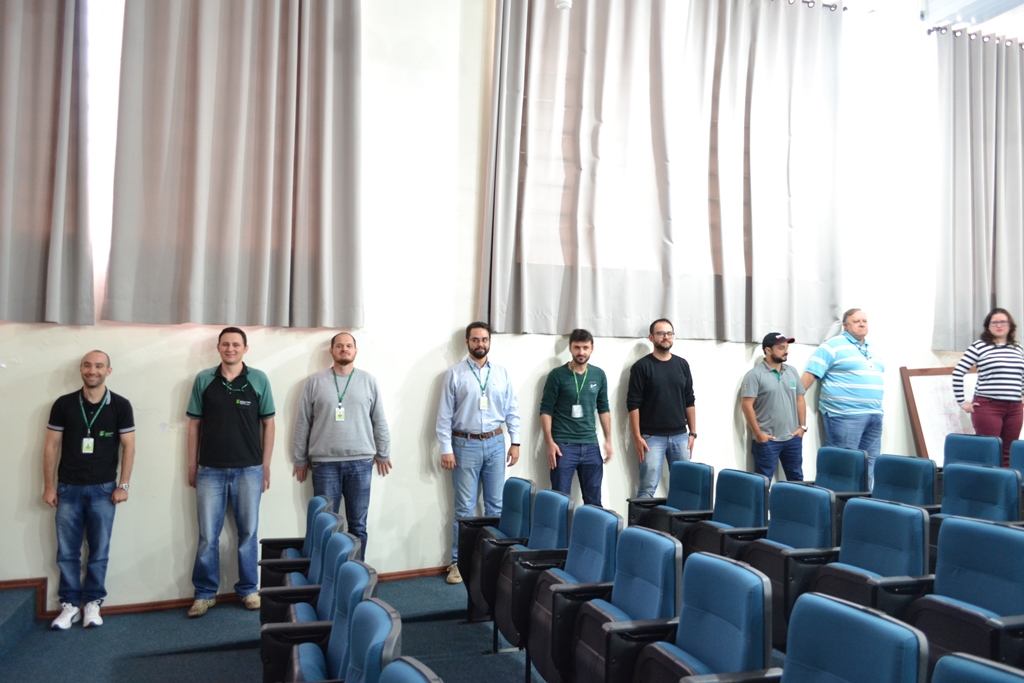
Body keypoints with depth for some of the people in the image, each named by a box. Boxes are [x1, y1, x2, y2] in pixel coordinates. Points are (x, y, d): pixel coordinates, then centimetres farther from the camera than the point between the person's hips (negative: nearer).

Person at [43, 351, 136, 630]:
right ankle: (70, 604, 17)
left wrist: (123, 485, -5)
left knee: (99, 550, 5)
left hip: (103, 489, -1)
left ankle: (92, 603, 17)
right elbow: (51, 446, 4)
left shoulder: (120, 405, -3)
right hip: (68, 488, 1)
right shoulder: (63, 404, 0)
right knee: (67, 551, 6)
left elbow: (128, 446, -1)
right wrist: (49, 486, 1)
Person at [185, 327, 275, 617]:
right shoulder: (203, 380, 1)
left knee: (248, 532, 9)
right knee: (207, 535, 7)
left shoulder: (259, 380, -1)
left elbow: (268, 423, 2)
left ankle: (248, 589, 24)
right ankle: (205, 593, 21)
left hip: (249, 469, 0)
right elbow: (194, 424, 6)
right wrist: (192, 466, 5)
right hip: (210, 470, 1)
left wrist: (266, 466, 1)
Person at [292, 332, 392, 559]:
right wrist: (300, 459, 6)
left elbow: (379, 421, 8)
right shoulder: (315, 381, 2)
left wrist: (383, 454, 9)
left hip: (361, 462, 1)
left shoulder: (369, 381, 5)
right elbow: (302, 423, 5)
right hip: (325, 463, -1)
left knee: (358, 524, 8)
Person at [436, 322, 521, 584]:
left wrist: (515, 442, 3)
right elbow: (444, 415, -4)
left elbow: (512, 410, 8)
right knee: (464, 508, 3)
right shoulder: (455, 374, -3)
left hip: (495, 444, 3)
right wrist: (446, 449, -9)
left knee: (496, 505, 10)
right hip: (465, 445, -3)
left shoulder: (502, 373, 6)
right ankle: (458, 561, 13)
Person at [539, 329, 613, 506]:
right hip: (564, 445, -4)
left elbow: (603, 409, 14)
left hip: (591, 446, 4)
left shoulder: (599, 375, 7)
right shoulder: (557, 375, -5)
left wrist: (608, 440, 10)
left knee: (594, 500, 10)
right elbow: (546, 411, -5)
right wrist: (550, 442, -12)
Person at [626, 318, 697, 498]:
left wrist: (692, 432, 7)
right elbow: (633, 404, -7)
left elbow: (689, 401, 12)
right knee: (648, 488, -5)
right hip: (652, 437, -4)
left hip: (680, 435, 5)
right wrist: (637, 437, -12)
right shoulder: (642, 366, -5)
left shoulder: (682, 365, 9)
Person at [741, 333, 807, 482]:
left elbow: (800, 400, 14)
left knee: (796, 478, 16)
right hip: (767, 439, -5)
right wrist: (758, 434, -13)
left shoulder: (792, 372, 9)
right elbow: (747, 405, -13)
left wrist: (802, 426, 6)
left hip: (793, 438, 6)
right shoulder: (755, 374, -10)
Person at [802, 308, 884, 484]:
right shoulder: (833, 345, -5)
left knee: (868, 464, 11)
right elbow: (810, 374, -10)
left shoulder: (870, 349, 19)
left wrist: (876, 410, 20)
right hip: (845, 416, -8)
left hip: (873, 416, 8)